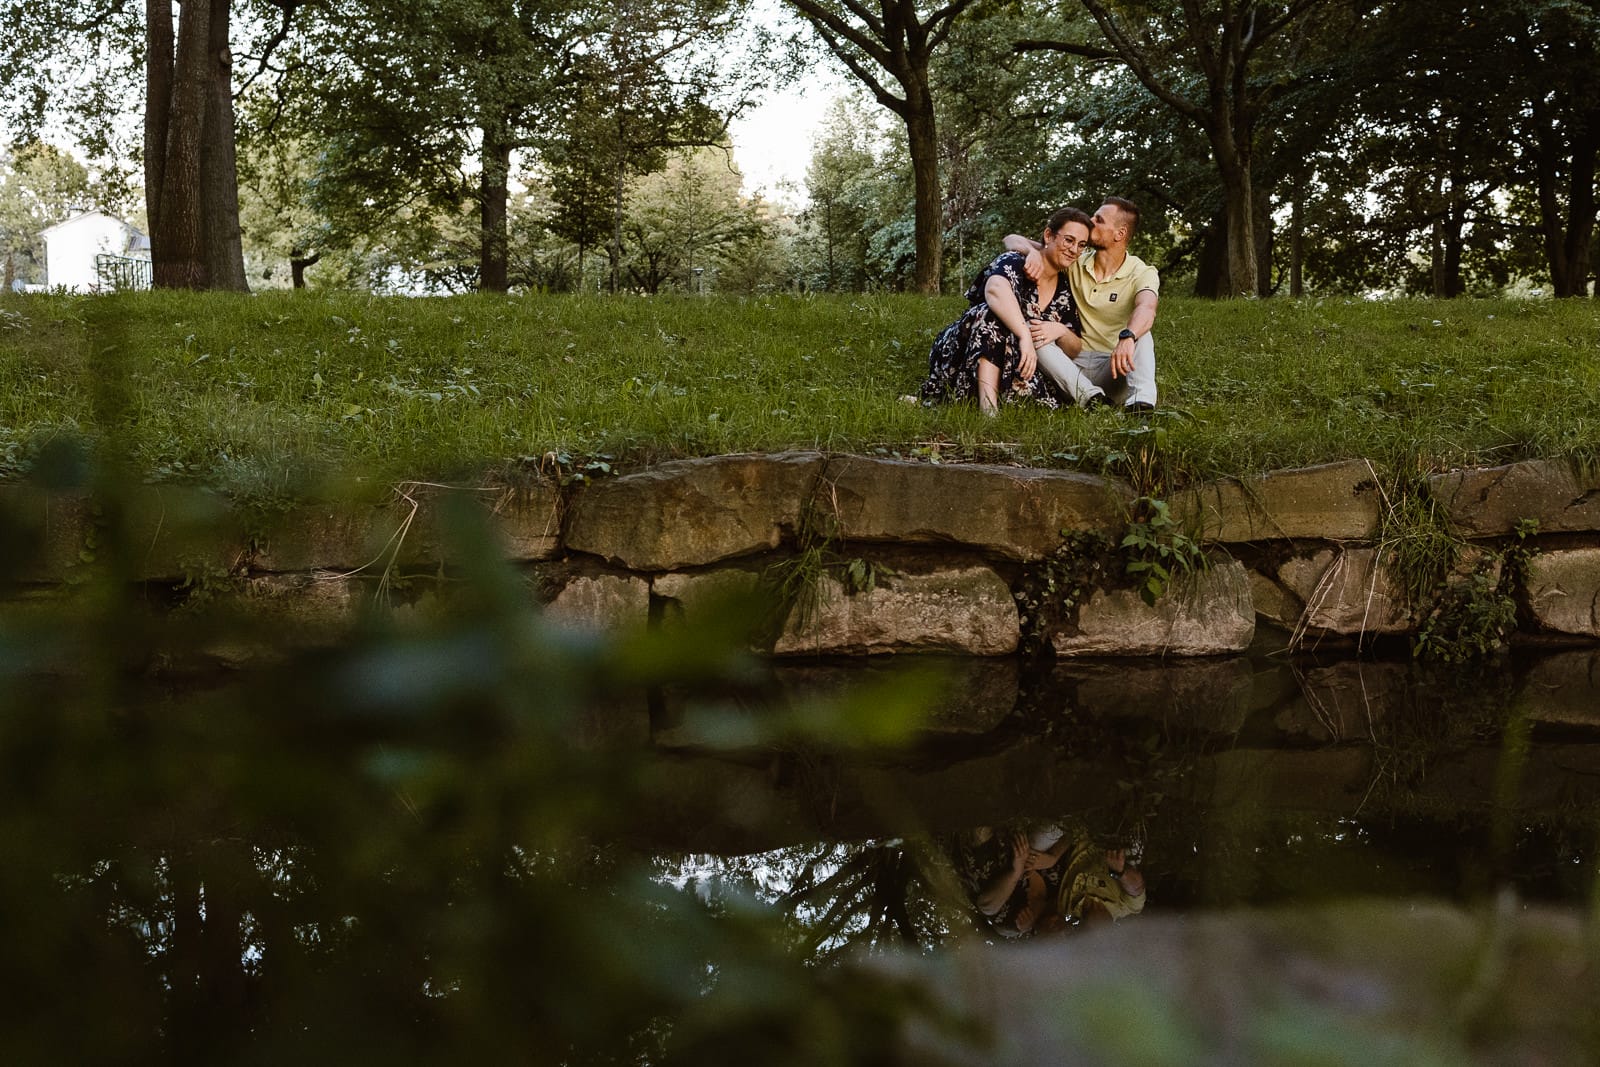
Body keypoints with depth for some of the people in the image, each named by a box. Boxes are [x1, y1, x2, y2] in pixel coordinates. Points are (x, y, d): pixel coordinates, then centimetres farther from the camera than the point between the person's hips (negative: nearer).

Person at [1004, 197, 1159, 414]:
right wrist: (1033, 252, -21)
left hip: (1115, 371, -2)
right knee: (1034, 335, -25)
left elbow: (1146, 309, -31)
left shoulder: (1142, 273, -8)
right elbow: (1012, 240, 4)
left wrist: (1127, 338, -54)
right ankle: (1090, 396, -42)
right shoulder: (1075, 263, 3)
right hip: (1074, 368, 3)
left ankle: (1142, 401, -48)